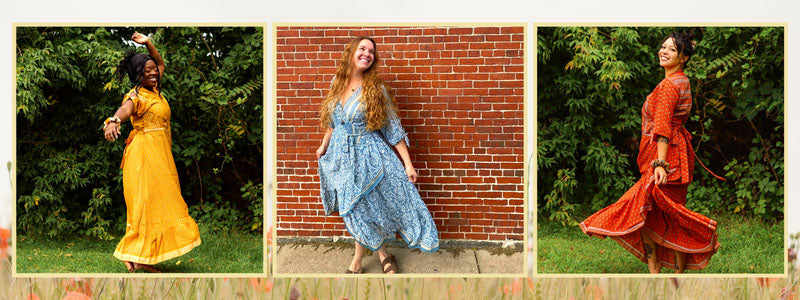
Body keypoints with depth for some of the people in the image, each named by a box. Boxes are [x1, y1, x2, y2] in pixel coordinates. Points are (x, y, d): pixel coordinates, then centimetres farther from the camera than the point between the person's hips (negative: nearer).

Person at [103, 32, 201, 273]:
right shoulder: (137, 96, -11)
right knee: (145, 202, -9)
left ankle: (142, 259, 10)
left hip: (160, 154, 9)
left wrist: (148, 43, 16)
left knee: (157, 203, 7)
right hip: (144, 152, -9)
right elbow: (126, 108, -34)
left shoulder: (155, 90, 14)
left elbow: (161, 63, 29)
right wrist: (113, 121, -54)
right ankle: (135, 258, -5)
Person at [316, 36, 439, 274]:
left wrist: (408, 163, -11)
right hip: (342, 156, 4)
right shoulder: (337, 83, 1)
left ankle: (357, 261, 23)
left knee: (362, 209, 3)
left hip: (369, 155, -4)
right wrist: (324, 147, 26)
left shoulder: (375, 88, -10)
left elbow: (393, 128, -9)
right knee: (356, 211, 10)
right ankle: (383, 255, 27)